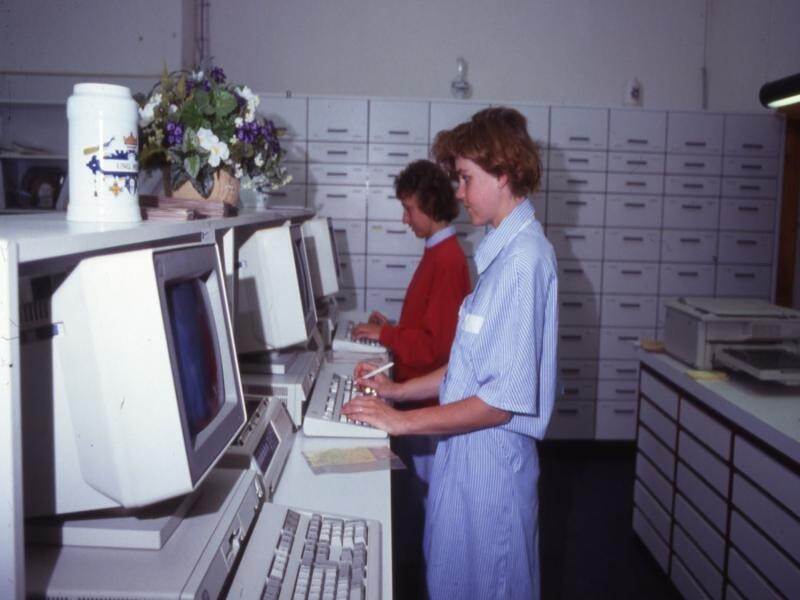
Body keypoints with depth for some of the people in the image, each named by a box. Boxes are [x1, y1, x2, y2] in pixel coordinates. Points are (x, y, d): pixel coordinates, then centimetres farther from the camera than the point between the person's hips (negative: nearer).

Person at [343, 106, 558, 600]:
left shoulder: (524, 259, -21)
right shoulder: (504, 252, 10)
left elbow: (504, 399, -23)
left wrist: (404, 421, -16)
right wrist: (401, 389, 10)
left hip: (491, 461, -9)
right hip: (467, 452, 9)